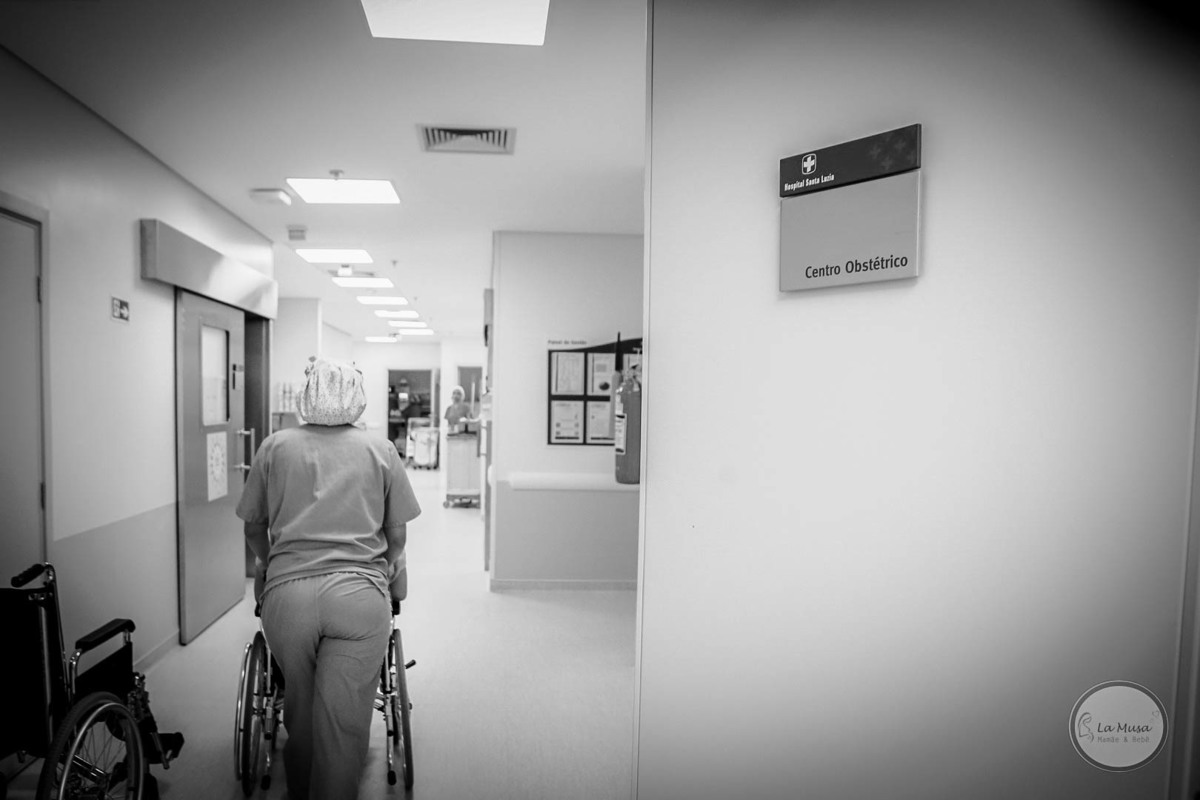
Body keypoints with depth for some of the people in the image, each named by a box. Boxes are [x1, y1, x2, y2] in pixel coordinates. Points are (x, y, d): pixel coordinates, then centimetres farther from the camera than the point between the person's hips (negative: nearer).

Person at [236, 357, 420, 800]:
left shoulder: (275, 446, 10)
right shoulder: (380, 450, 8)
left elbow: (253, 525, 17)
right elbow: (397, 533, 10)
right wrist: (381, 565, 29)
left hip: (285, 592, 2)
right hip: (359, 594, -2)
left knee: (299, 711, 20)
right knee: (344, 721, 5)